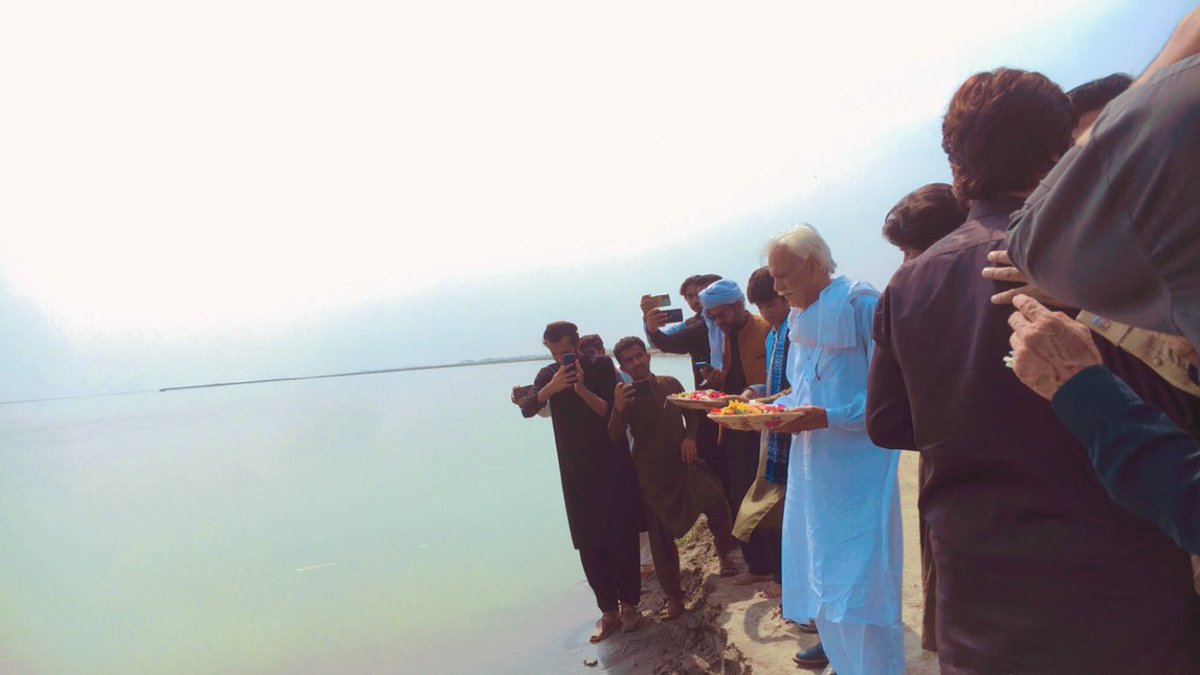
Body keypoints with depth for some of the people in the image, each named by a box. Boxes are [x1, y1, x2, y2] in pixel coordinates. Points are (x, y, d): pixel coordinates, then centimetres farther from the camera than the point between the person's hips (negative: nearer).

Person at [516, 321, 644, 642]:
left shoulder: (601, 367, -5)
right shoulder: (548, 375, 3)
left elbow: (612, 411, -13)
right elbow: (527, 409, -12)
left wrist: (582, 388, -26)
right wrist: (552, 387, -29)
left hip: (614, 467, -3)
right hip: (576, 472, 3)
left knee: (622, 538, 1)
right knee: (589, 545, 4)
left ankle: (629, 604, 18)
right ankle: (609, 611, 16)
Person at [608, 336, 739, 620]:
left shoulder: (670, 383, 5)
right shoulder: (624, 396, -1)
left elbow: (691, 412, 16)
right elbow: (615, 437, -10)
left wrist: (690, 437, -3)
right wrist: (618, 410, -29)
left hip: (684, 461, 1)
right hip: (652, 471, -1)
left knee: (717, 503, -17)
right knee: (661, 535, 4)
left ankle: (724, 553, 13)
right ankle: (673, 596, 20)